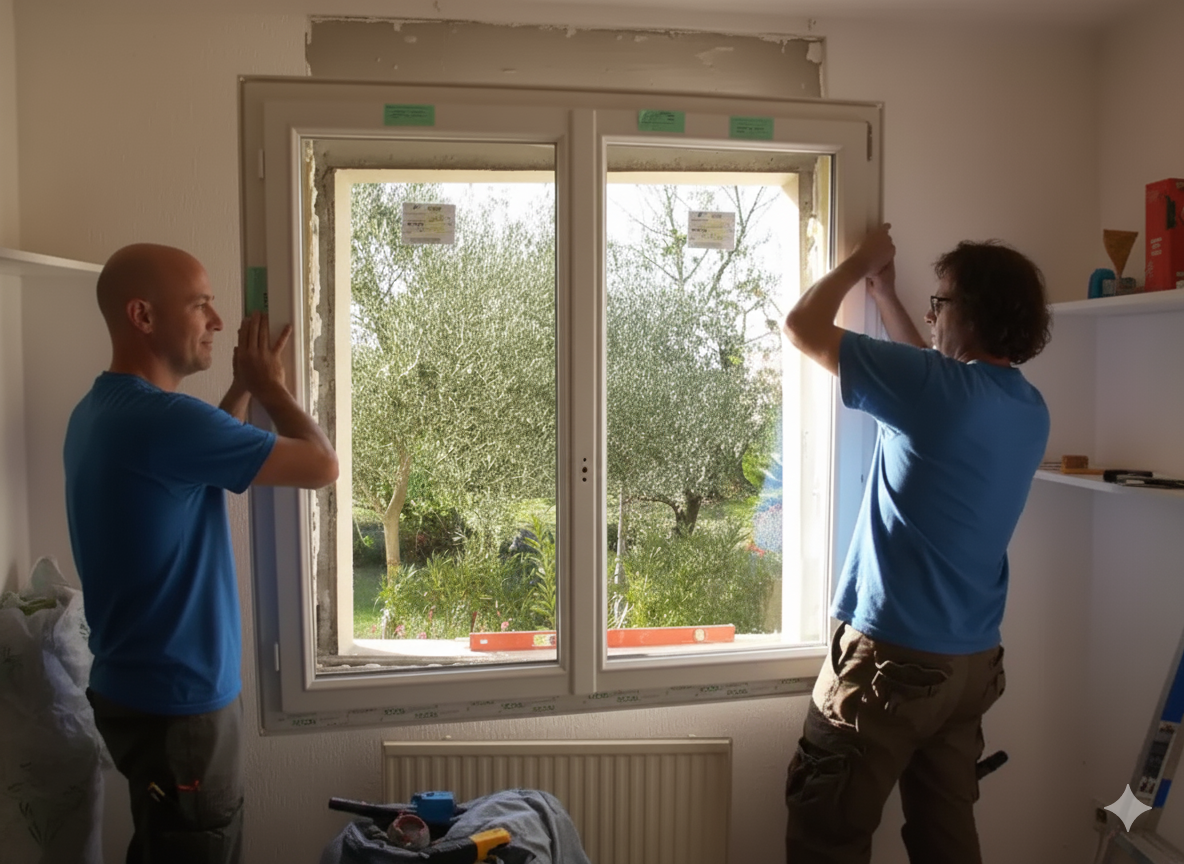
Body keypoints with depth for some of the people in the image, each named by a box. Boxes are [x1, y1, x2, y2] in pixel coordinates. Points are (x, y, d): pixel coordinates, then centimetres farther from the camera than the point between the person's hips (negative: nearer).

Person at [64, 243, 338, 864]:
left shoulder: (100, 412, 5)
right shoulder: (158, 418, -26)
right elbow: (321, 465, -21)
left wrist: (245, 387, 15)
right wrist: (268, 386, -5)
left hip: (143, 689, 10)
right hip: (176, 702, -10)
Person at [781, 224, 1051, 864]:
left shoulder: (934, 386, -19)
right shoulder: (1030, 410, 5)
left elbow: (801, 325, -11)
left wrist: (860, 263, 6)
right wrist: (885, 294, 26)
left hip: (890, 657, -8)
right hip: (973, 661, 8)